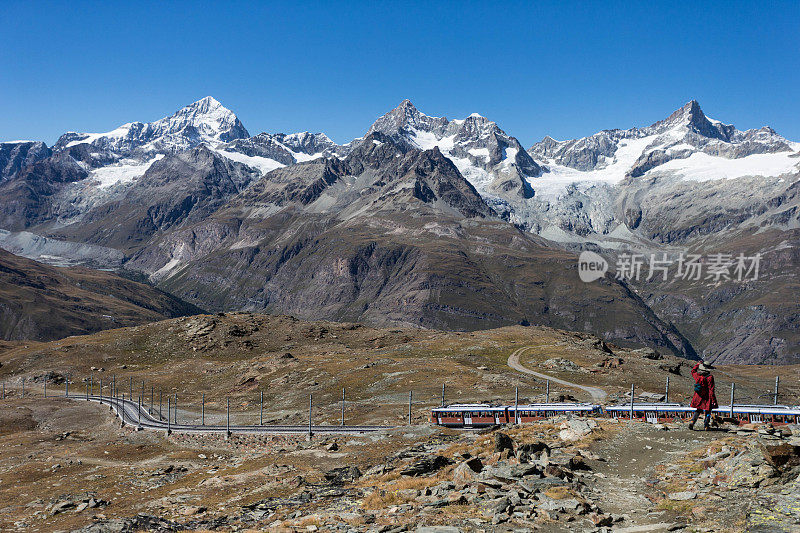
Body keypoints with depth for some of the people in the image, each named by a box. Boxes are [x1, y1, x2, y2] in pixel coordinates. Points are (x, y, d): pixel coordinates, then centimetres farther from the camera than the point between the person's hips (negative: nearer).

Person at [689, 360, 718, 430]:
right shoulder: (710, 377, -18)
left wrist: (698, 364, 31)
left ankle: (692, 422, -1)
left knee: (698, 410, 18)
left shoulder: (697, 375, -4)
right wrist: (713, 399, -16)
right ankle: (706, 426, 12)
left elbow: (693, 371, 23)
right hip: (707, 398, -5)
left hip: (698, 397, 5)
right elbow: (711, 389, -19)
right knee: (707, 411, 11)